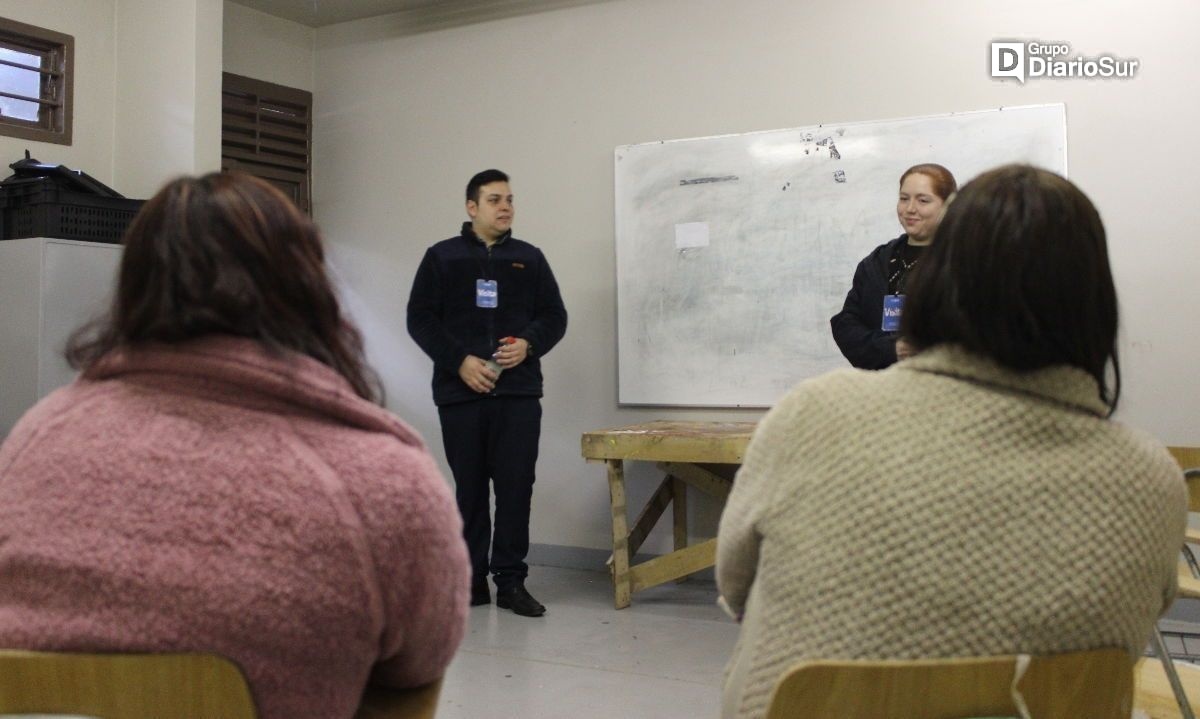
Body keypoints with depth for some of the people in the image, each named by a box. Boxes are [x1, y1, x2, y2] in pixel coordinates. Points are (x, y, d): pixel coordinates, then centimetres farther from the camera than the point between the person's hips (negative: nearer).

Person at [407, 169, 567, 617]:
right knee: (470, 487, 5)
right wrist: (460, 361, -11)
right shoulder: (442, 257, 7)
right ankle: (472, 580, 15)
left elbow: (554, 316, 12)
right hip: (460, 392, -1)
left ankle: (511, 581, 6)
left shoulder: (530, 258, 12)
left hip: (519, 392, 1)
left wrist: (529, 345, -9)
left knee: (516, 486, -2)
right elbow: (420, 318, 1)